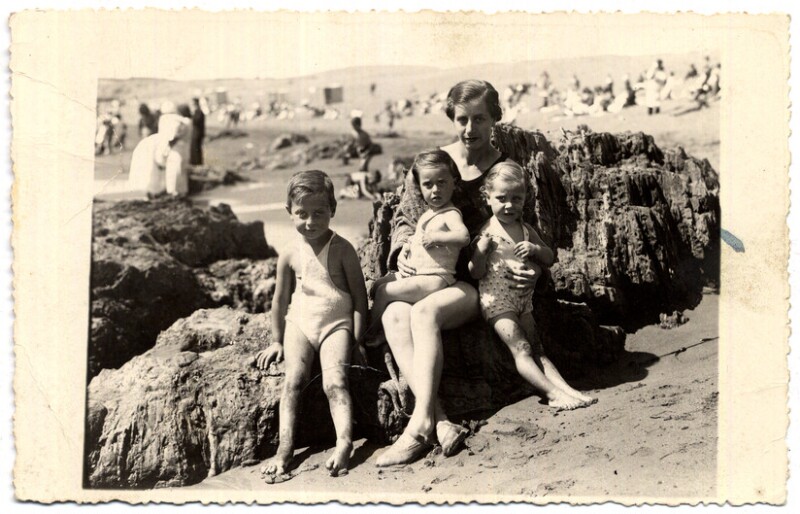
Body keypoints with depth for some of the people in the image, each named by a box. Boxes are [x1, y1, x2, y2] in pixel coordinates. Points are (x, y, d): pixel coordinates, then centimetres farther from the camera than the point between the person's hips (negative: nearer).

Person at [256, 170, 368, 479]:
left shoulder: (342, 250, -4)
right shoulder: (291, 255, 3)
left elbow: (359, 295, -1)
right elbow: (281, 298, 13)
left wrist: (357, 338, -6)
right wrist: (276, 341, 16)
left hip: (336, 323, -2)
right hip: (300, 323, 3)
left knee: (334, 381, -22)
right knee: (294, 378, -17)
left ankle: (344, 442, -36)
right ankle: (285, 446, -24)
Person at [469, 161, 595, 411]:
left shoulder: (526, 230, 7)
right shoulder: (487, 232, -9)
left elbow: (549, 258, 13)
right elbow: (475, 273, -12)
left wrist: (535, 248, -7)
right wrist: (482, 249, -26)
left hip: (523, 299, 6)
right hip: (497, 300, -6)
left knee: (536, 349, 5)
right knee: (521, 349, -13)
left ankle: (565, 388, -3)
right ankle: (553, 393, -17)